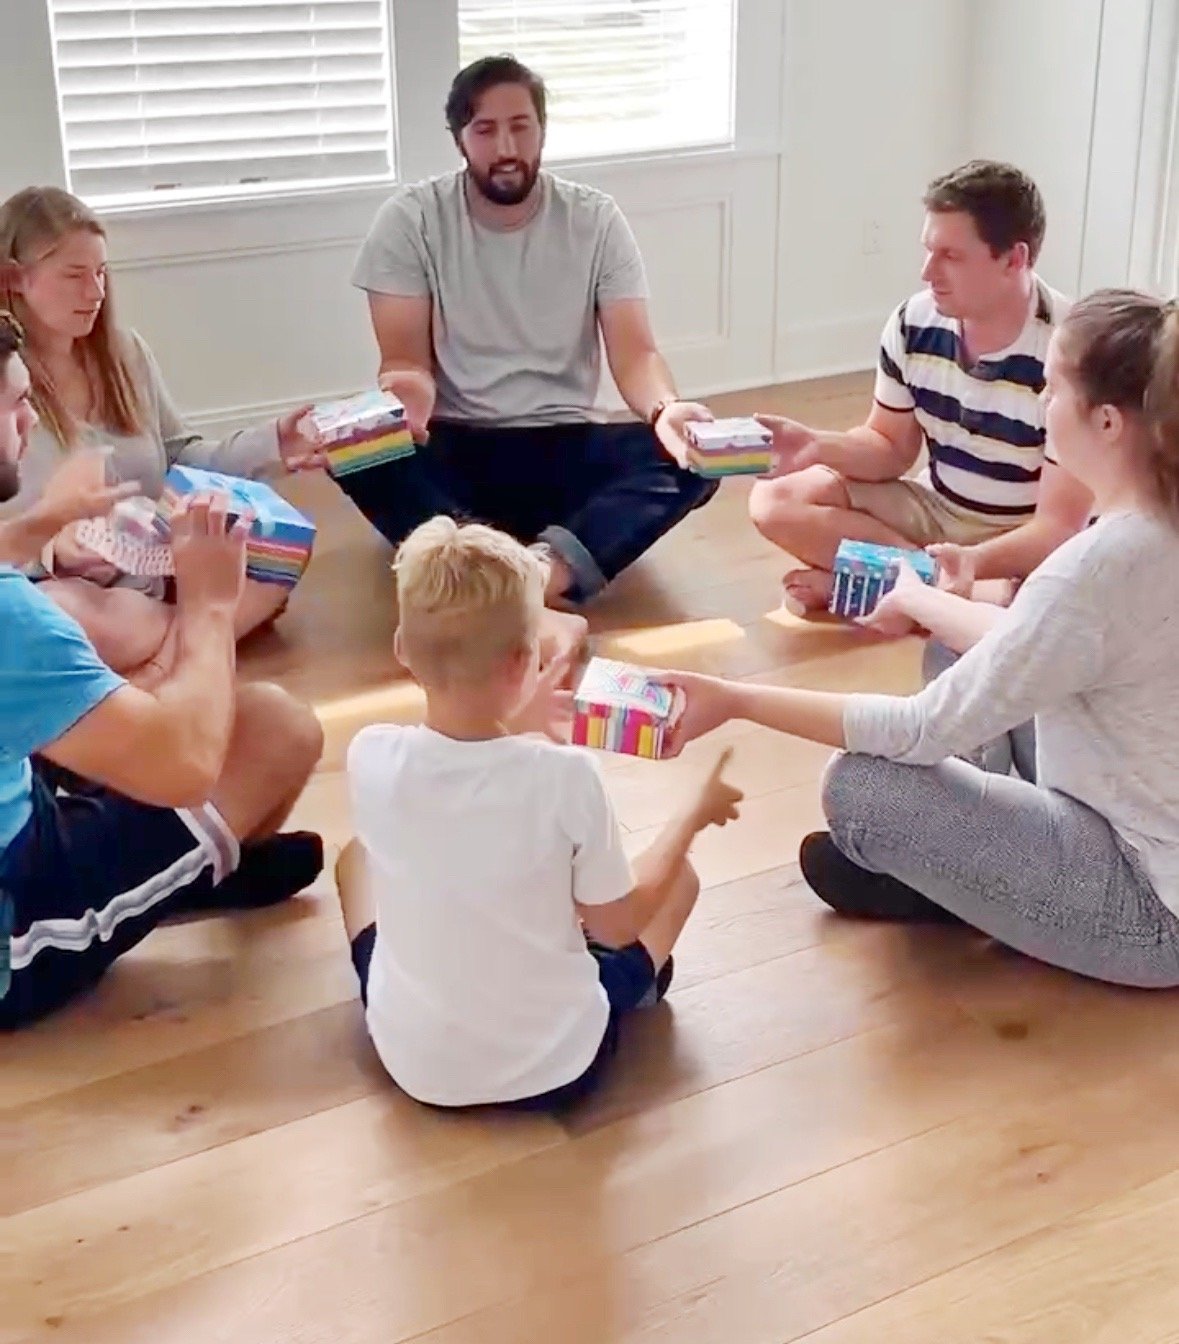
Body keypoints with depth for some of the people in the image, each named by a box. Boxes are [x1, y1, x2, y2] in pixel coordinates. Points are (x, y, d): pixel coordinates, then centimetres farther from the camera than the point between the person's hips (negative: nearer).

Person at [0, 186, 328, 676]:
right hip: (53, 593, -6)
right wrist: (49, 549, -32)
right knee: (110, 627, -40)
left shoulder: (126, 353, 10)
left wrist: (267, 446, 2)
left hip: (155, 576, 6)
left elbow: (178, 460, 17)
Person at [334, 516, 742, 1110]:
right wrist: (695, 815, 4)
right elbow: (618, 926, -8)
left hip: (413, 1062, 2)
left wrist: (515, 725, 17)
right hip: (558, 1063, -2)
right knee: (678, 874, 20)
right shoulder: (565, 776, -25)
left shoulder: (371, 757, -18)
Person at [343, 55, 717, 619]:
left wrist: (665, 409, -32)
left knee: (689, 457, -27)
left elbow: (634, 354, -8)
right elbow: (405, 360, -8)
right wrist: (409, 393, -35)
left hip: (565, 446, 1)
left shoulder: (596, 219, -1)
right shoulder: (410, 218, -4)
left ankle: (553, 570, -47)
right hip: (454, 449, -1)